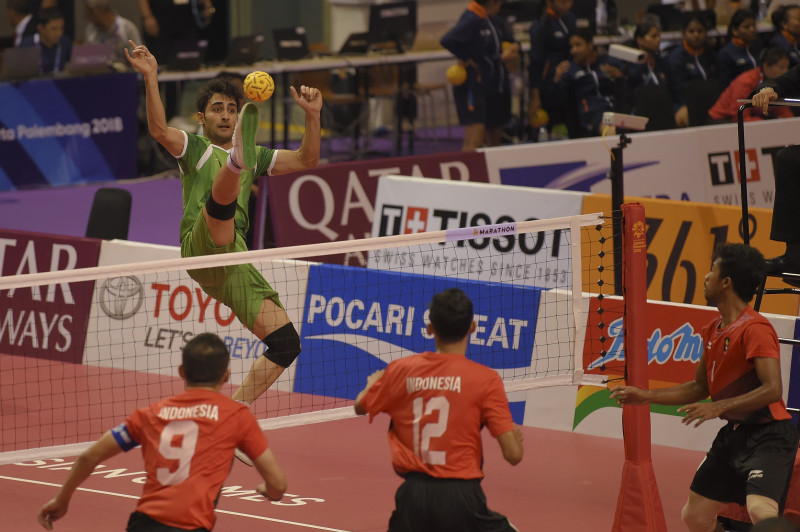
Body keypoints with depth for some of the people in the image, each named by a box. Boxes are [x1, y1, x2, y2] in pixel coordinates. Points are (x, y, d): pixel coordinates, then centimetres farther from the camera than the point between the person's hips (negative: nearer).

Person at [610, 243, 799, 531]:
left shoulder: (755, 329, -19)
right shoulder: (713, 330, 10)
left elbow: (773, 389, -27)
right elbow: (699, 388, 21)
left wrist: (719, 407, -30)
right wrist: (646, 396, 18)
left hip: (768, 435, -9)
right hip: (733, 434, 9)